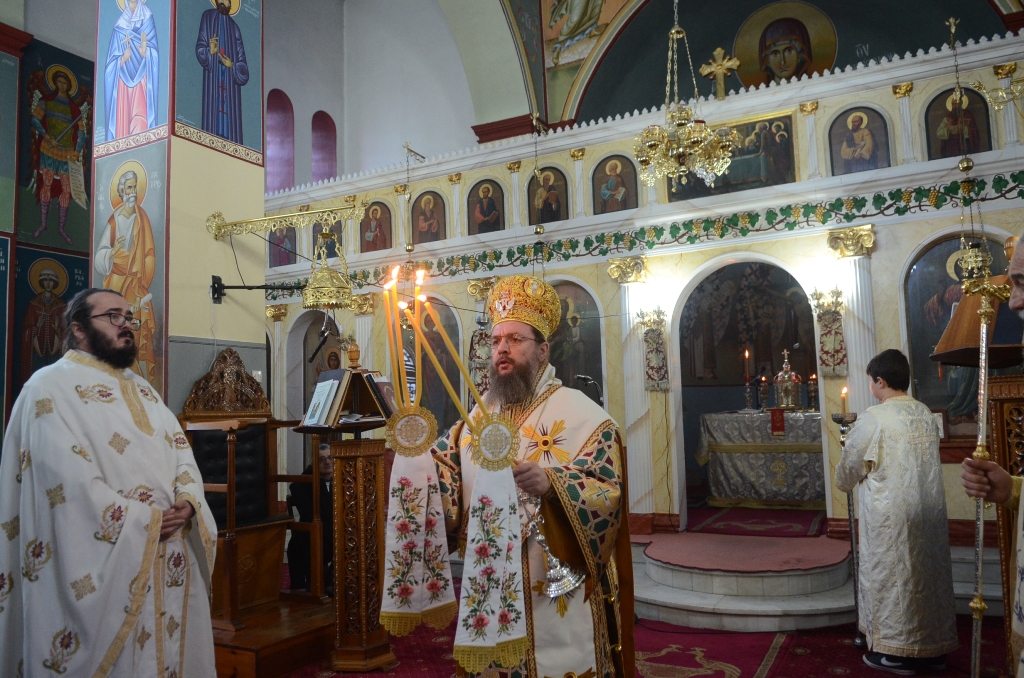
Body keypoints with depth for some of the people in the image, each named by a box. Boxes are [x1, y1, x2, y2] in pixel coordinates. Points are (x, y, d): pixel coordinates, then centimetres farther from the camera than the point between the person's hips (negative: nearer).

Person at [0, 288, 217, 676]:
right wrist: (143, 520, -17)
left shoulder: (141, 389, 17)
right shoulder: (52, 387, -7)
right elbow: (70, 480, -18)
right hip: (104, 565, -7)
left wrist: (187, 502, -9)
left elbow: (181, 452, 11)